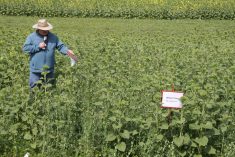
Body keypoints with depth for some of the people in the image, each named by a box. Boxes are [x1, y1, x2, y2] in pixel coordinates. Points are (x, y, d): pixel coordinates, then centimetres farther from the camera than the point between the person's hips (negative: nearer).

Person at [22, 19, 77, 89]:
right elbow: (25, 48, -8)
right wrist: (38, 47, -15)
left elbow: (61, 46, 5)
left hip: (49, 70, 3)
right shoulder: (31, 37, -2)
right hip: (36, 70, -3)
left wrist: (67, 51, -14)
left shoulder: (53, 37, 7)